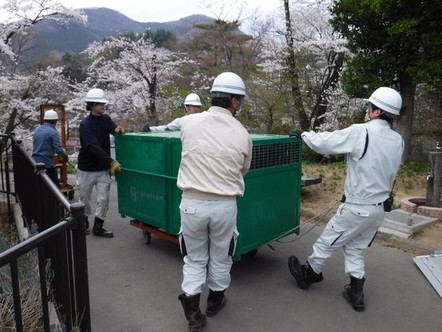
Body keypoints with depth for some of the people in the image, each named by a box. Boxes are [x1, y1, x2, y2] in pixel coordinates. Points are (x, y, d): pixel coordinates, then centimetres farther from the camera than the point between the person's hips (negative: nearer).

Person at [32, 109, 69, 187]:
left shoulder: (37, 129, 9)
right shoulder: (53, 132, -13)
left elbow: (34, 145, 19)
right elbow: (58, 149, -19)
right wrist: (66, 156, -2)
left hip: (35, 162, 7)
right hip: (47, 164, -7)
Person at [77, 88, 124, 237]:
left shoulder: (105, 118, 2)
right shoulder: (85, 124, -16)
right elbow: (95, 147, -25)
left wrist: (118, 129, -32)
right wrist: (112, 162, -33)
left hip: (103, 169, 4)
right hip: (87, 169, -4)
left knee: (104, 199, 2)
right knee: (84, 199, 13)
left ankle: (98, 227, 16)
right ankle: (84, 223, 35)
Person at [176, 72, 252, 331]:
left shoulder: (189, 122, -6)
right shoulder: (242, 134, -6)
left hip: (192, 203, 0)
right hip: (225, 205, 0)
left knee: (194, 259, 18)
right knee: (221, 257, 22)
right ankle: (215, 302, 41)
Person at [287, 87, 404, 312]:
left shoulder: (361, 132, -19)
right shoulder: (397, 141, 3)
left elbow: (322, 143, -14)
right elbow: (391, 173, 12)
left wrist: (303, 134, 2)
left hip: (358, 207, -7)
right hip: (380, 207, 7)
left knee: (326, 242, 12)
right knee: (354, 248, 21)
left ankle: (308, 274, 32)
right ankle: (356, 293, 26)